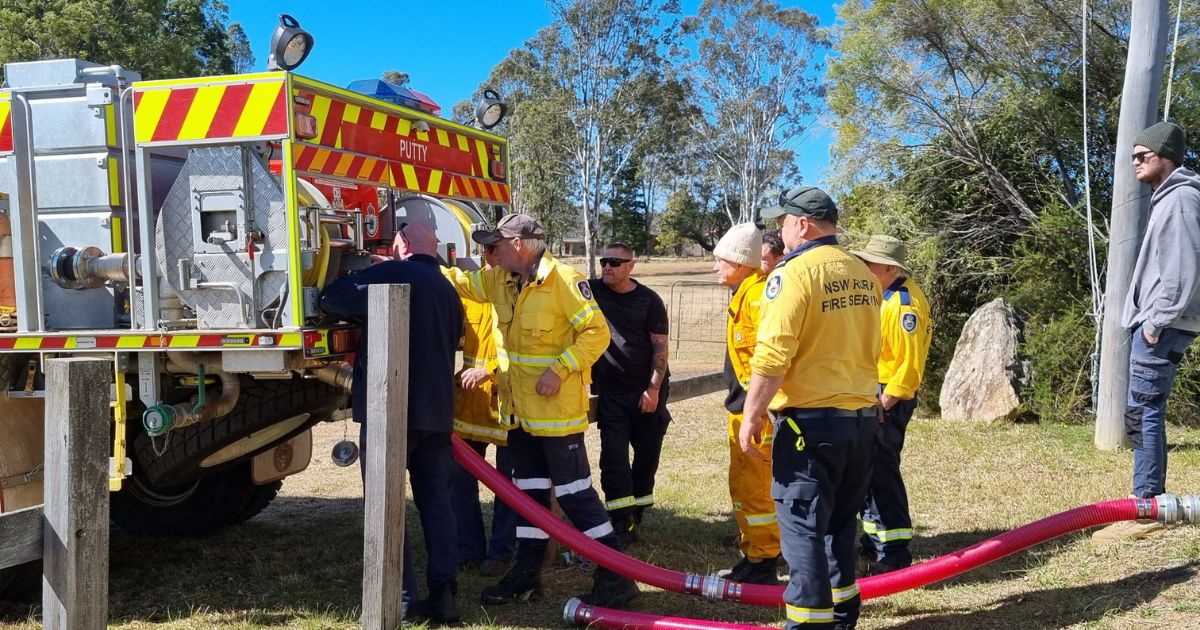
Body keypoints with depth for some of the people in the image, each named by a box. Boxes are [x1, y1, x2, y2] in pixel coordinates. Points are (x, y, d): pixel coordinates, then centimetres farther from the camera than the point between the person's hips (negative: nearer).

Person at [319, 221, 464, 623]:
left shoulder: (393, 274, -7)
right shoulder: (448, 291, 16)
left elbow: (333, 300, -6)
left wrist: (363, 311, 14)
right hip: (436, 410, 7)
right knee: (436, 501, 9)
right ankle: (443, 595, 8)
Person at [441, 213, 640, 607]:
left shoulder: (564, 280, -16)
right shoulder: (501, 282, 9)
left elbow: (597, 332, -18)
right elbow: (457, 280, 19)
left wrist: (560, 369, -22)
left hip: (557, 410, -8)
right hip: (520, 410, 8)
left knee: (574, 493, -5)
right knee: (529, 492, 16)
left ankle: (616, 576, 4)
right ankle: (527, 574, 28)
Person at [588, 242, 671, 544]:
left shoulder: (649, 300, -4)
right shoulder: (593, 291, 1)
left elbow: (661, 346, -5)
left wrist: (654, 389, -12)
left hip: (647, 391, -1)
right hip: (610, 392, 1)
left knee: (647, 453, 6)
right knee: (614, 455, -5)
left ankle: (636, 512, 24)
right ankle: (622, 524, -4)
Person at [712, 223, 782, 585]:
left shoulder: (760, 293, -17)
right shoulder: (745, 294, 16)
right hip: (743, 406, 11)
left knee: (754, 487, -4)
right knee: (742, 484, 17)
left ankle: (763, 565, 5)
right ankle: (752, 556, 27)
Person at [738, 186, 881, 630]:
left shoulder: (795, 272, -13)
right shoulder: (864, 276, 10)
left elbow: (772, 356, -18)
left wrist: (751, 416, -11)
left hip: (810, 419, -8)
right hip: (862, 418, 8)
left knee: (803, 525, 0)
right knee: (839, 521, 19)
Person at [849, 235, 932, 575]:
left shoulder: (904, 304, -20)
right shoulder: (885, 293, 10)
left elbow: (910, 366, -22)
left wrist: (884, 403, -20)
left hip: (888, 397, -10)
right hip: (871, 393, 10)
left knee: (880, 471, -7)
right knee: (868, 468, 17)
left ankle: (893, 553, 1)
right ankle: (875, 541, 30)